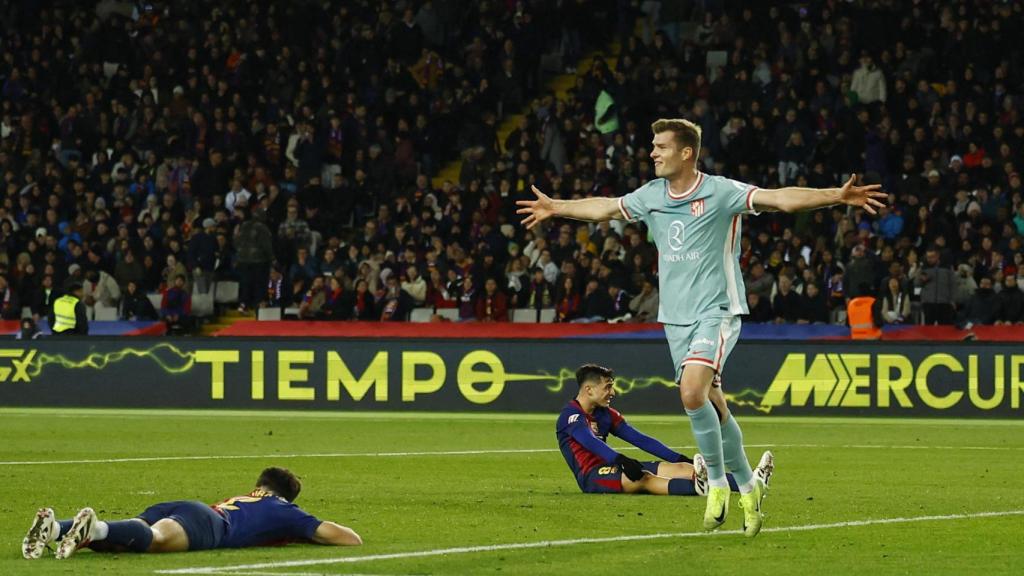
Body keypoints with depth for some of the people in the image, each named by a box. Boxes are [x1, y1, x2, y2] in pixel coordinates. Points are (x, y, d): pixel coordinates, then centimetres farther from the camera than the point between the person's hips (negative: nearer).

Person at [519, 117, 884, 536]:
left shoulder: (721, 192, -10)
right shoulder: (650, 196, 7)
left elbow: (780, 199, -20)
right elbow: (604, 208, 24)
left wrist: (837, 197, -32)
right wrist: (556, 208, 36)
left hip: (716, 311, -6)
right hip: (676, 315, 6)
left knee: (692, 391, -24)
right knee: (712, 406, 6)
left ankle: (718, 483, -9)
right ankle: (747, 487, 20)